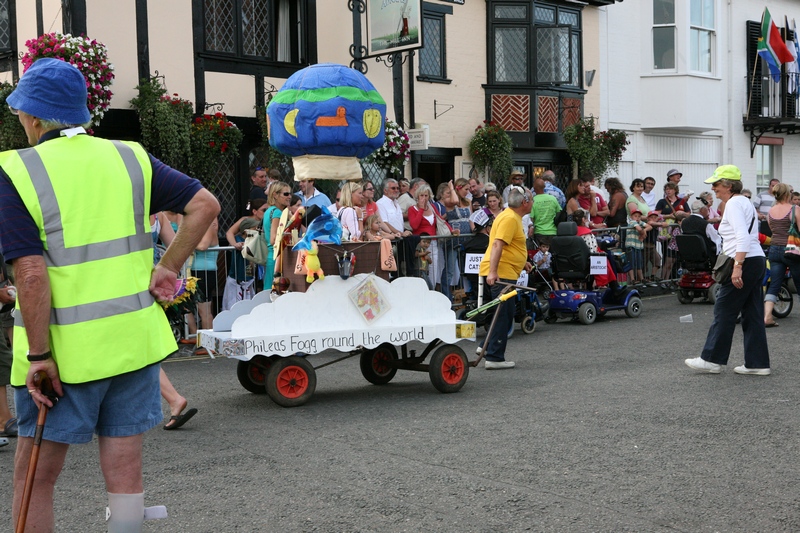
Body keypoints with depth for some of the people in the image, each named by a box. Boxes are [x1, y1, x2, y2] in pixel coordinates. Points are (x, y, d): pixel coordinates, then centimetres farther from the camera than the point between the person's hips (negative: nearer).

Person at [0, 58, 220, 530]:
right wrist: (168, 268, 3)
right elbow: (205, 204, 0)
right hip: (134, 339, 4)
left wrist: (39, 357, -12)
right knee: (126, 471, 11)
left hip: (66, 350, -4)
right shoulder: (130, 158, 5)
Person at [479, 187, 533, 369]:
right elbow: (497, 245, -25)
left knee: (505, 314, 17)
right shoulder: (510, 218, -15)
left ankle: (488, 348, 23)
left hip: (505, 274, 11)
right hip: (500, 274, -11)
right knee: (503, 314, -7)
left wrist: (522, 262, 29)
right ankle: (494, 357, -5)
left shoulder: (513, 217, 18)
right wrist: (492, 271, -33)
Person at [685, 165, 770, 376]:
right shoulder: (744, 202, 19)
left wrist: (737, 266, -27)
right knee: (752, 313, 10)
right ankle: (757, 363, 12)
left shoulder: (733, 204, -11)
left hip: (746, 263, -10)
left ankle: (712, 360, 4)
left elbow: (744, 238, -23)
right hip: (757, 261, 10)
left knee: (724, 311, -2)